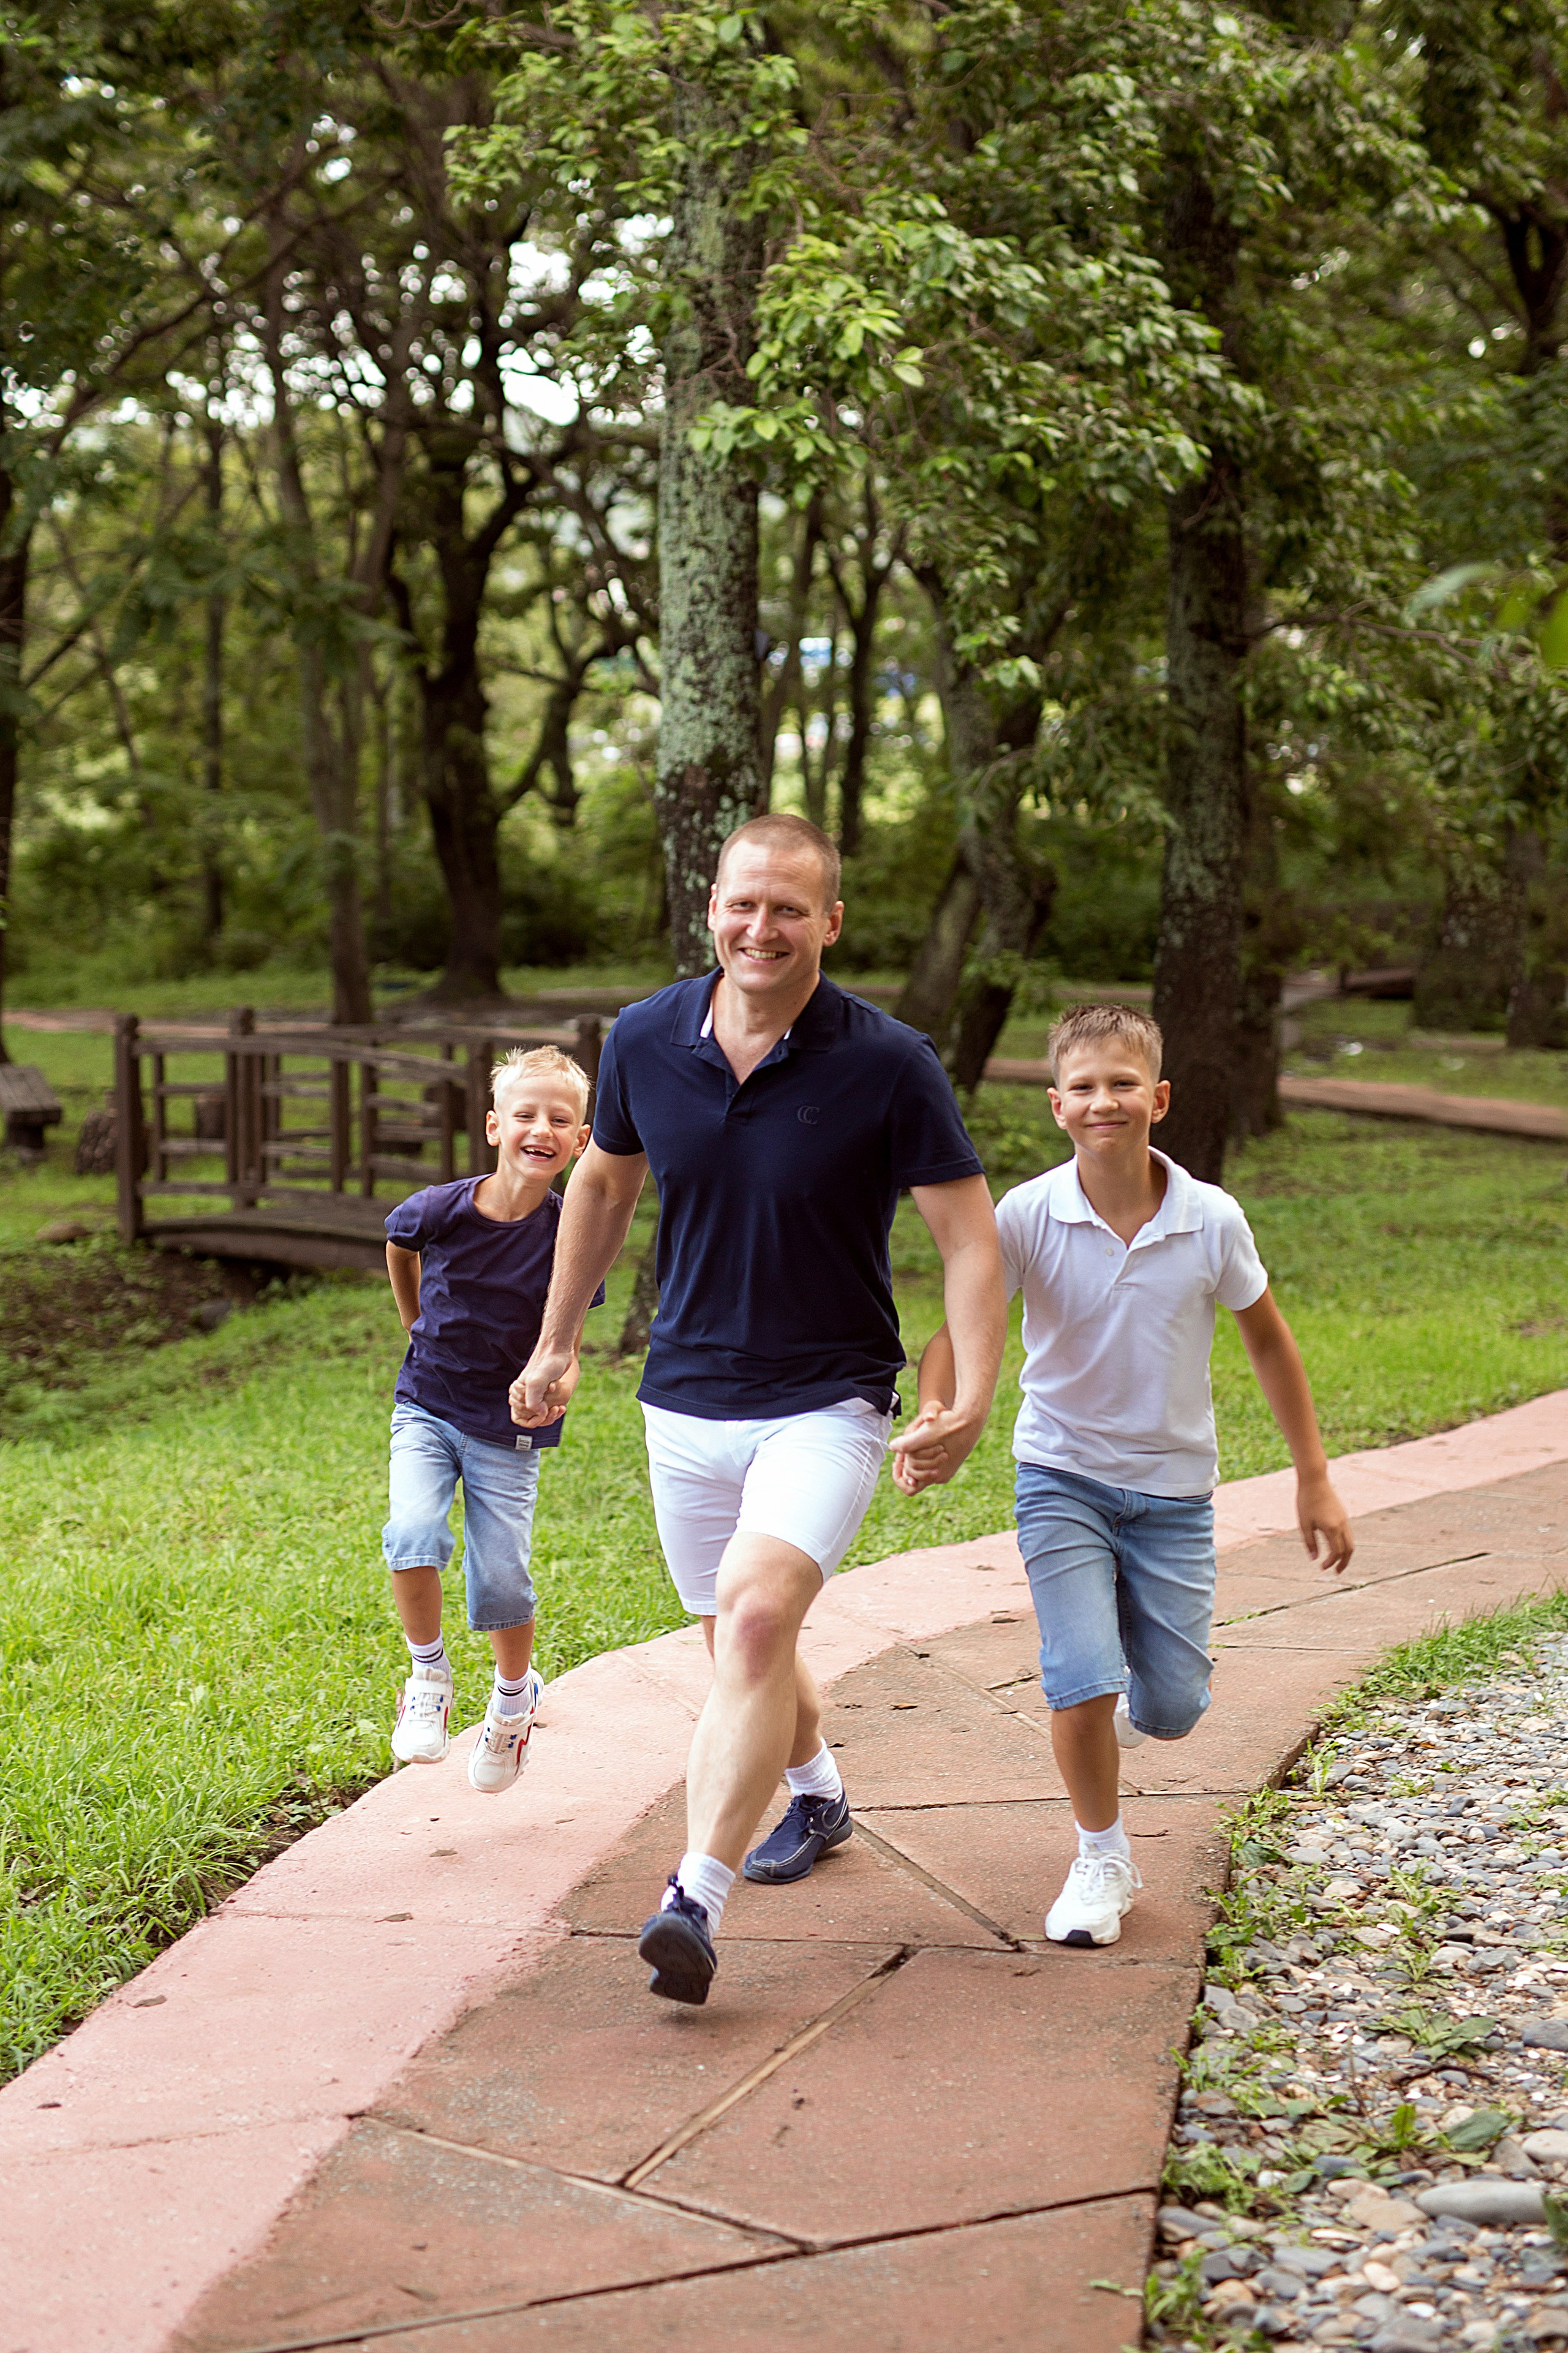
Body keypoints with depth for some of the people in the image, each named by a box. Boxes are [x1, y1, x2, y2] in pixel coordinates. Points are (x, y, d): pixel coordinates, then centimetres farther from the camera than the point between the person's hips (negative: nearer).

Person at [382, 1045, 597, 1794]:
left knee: (502, 1583, -1)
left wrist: (556, 1385, -30)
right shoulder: (438, 1209, -14)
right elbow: (398, 1247, 11)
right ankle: (428, 1674, 2)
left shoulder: (569, 1236, -16)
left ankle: (515, 1695, 29)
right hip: (427, 1408, 1)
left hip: (507, 1429, 0)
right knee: (414, 1535, -23)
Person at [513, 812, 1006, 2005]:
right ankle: (818, 1793, 47)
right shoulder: (646, 1040, -4)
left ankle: (697, 1899, -23)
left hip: (826, 1401, -4)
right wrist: (555, 1344, 18)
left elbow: (970, 1238, -11)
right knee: (741, 1643, 18)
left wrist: (972, 1399, -25)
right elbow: (604, 1185, 14)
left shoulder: (889, 1065, -15)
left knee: (756, 1615, -25)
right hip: (686, 1402, 5)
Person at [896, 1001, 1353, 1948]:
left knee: (1172, 1710, 2)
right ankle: (1103, 1858, 13)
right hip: (1063, 1478, -1)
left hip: (1173, 1488, 2)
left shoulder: (1213, 1220, -11)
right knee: (1085, 1684, -13)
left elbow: (1269, 1342, 2)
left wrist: (1315, 1479, 6)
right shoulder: (1028, 1216, -15)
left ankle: (1122, 1716, 41)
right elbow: (960, 1328, -17)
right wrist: (934, 1418, -38)